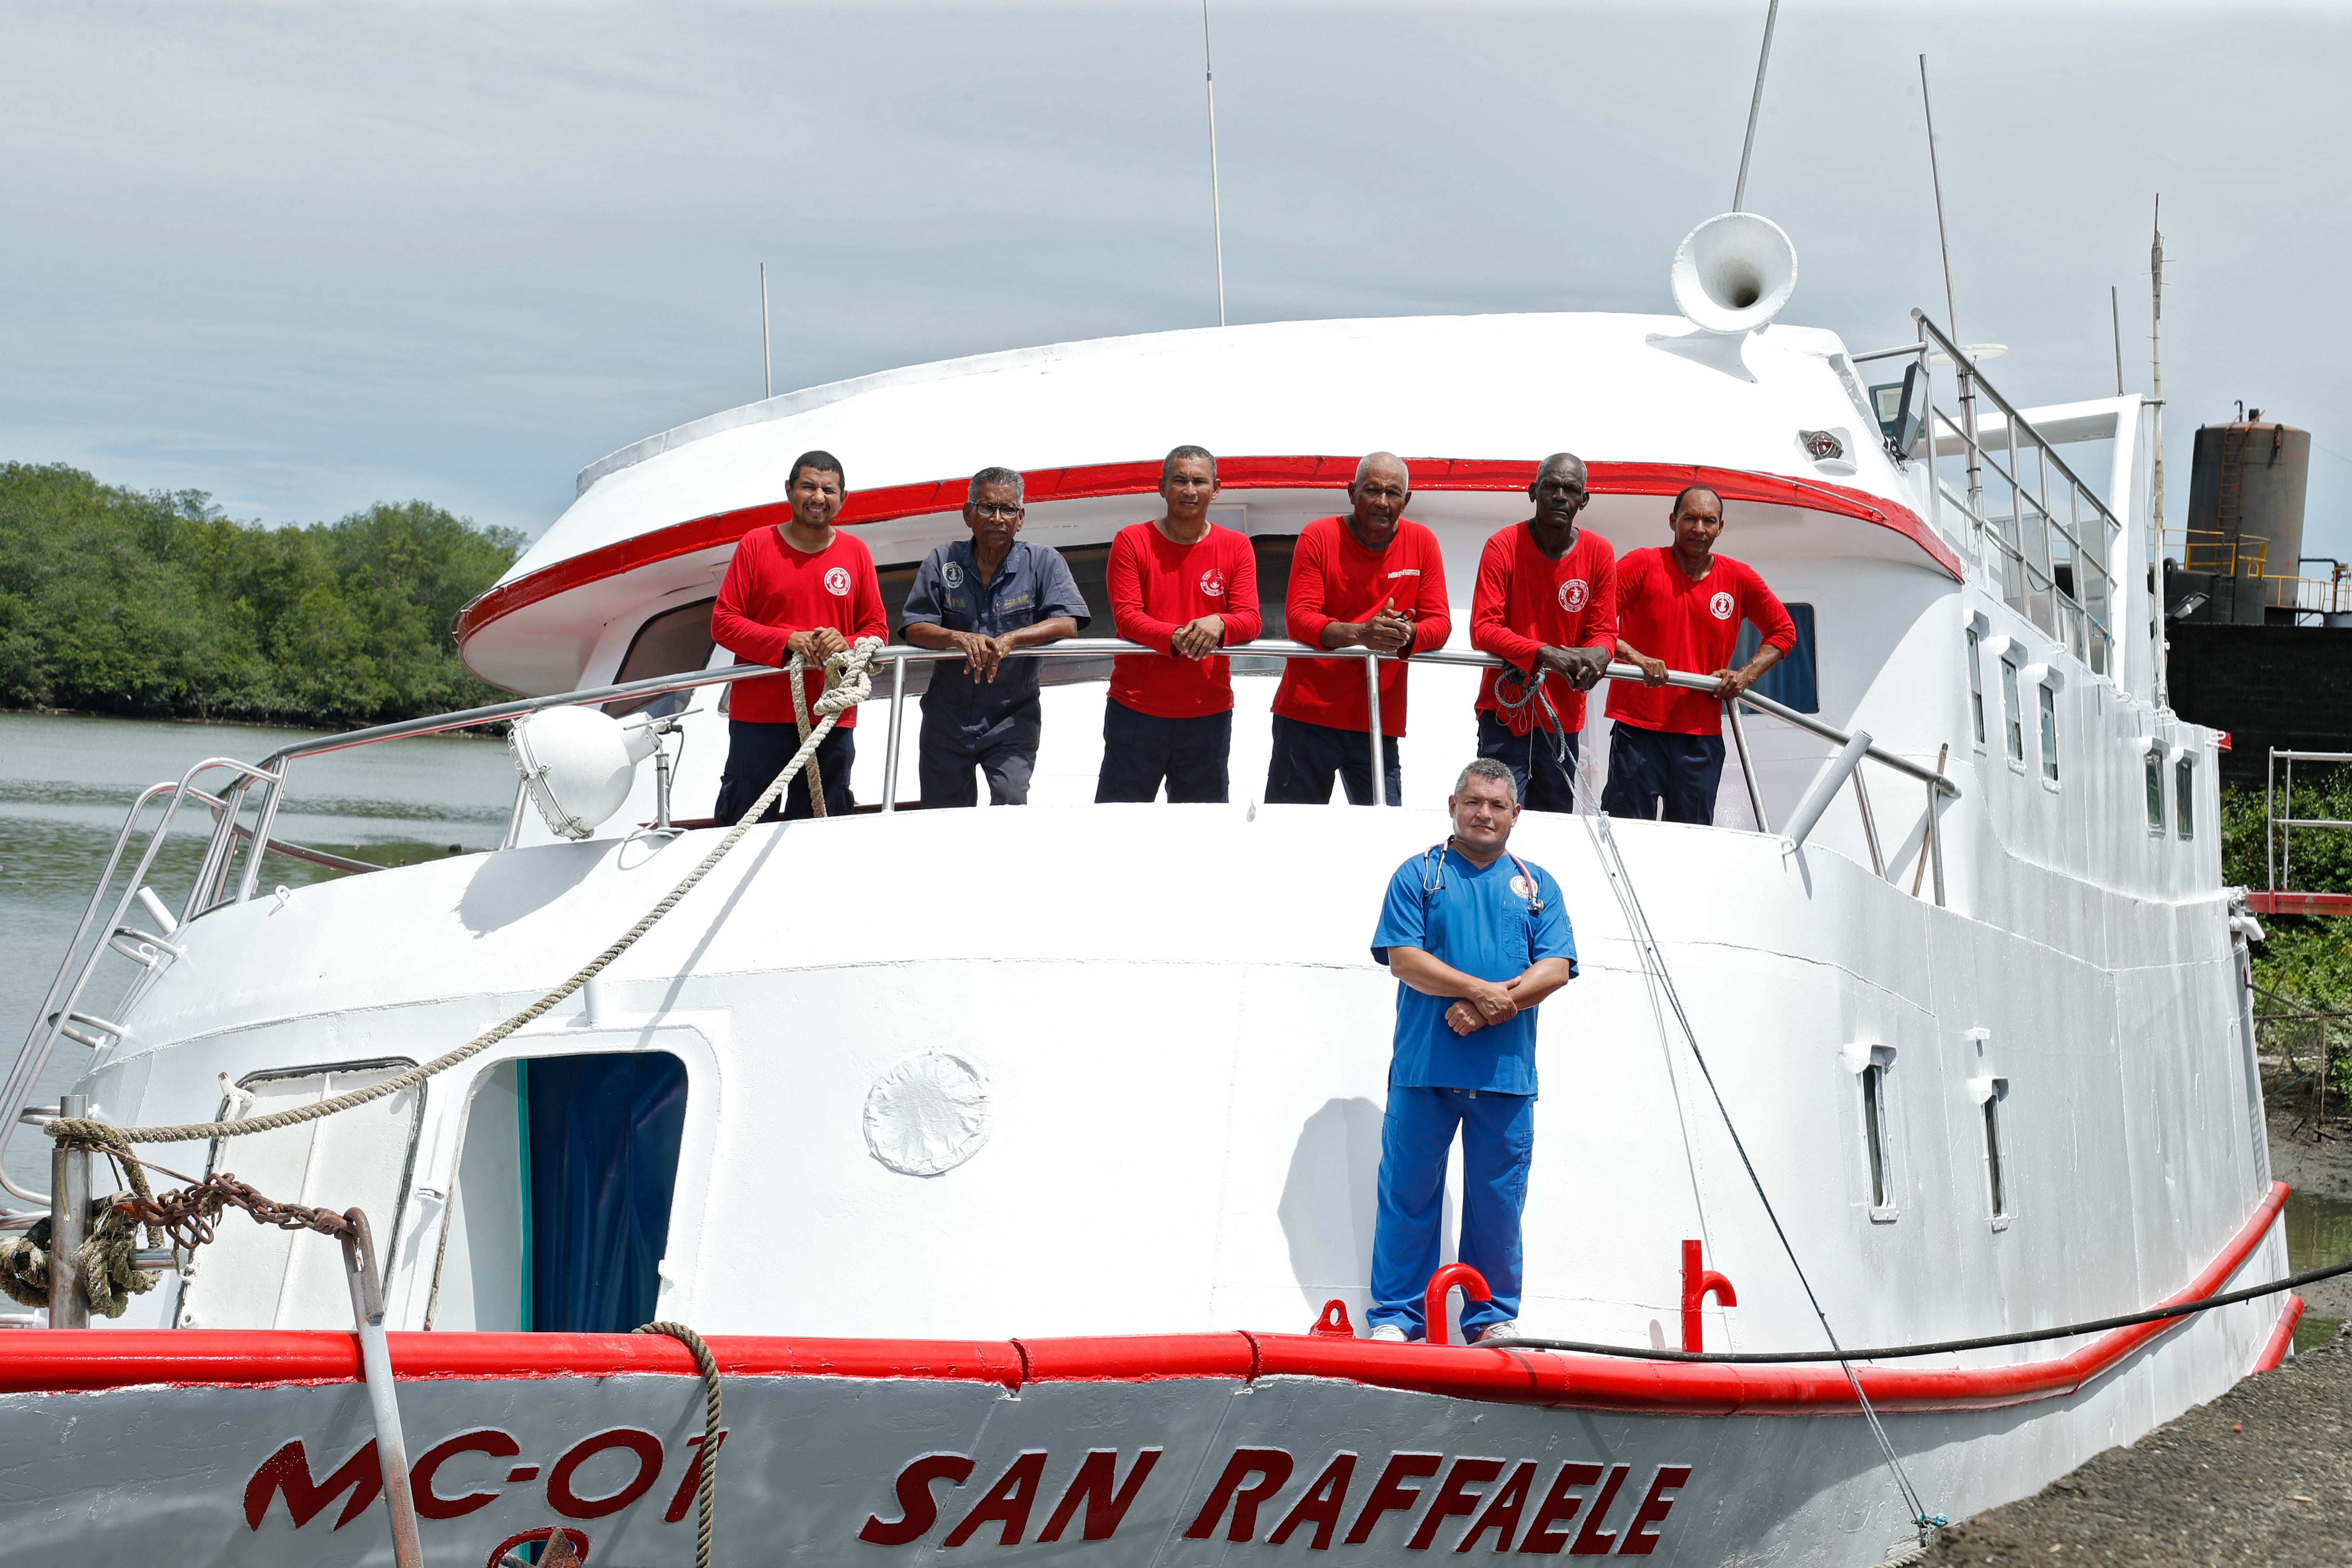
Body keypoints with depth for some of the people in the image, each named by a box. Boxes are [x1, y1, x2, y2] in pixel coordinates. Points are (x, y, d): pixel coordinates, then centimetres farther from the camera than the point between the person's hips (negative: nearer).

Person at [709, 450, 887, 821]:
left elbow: (877, 629, 9)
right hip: (759, 716, -2)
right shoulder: (757, 545, 1)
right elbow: (723, 624, -2)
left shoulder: (856, 552, 8)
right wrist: (788, 641, -15)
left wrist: (846, 647, -13)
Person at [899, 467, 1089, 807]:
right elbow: (914, 629, -3)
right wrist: (959, 638, -24)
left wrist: (1010, 640, -27)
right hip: (948, 716, 2)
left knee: (1011, 799, -21)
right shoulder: (942, 562, 3)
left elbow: (1067, 623, -13)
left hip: (1013, 716, -2)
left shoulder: (1044, 563, -1)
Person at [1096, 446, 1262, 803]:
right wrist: (1175, 637, -29)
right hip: (1135, 710, -2)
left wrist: (1218, 624, -28)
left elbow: (1249, 619, -4)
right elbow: (1126, 614, -11)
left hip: (1209, 715, 2)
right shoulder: (1132, 542, -2)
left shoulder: (1236, 547, 4)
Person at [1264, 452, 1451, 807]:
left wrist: (1408, 635, -24)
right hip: (1307, 713, -2)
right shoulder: (1318, 537, -3)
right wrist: (1360, 634, -30)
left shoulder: (1422, 543, 3)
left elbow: (1439, 622, 1)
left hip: (1379, 722, 2)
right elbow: (1298, 617, -11)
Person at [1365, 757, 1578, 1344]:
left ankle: (1494, 1316, 15)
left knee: (1499, 1198, 5)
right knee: (1409, 1191, -2)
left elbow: (1555, 968, 2)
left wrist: (1488, 1009, -11)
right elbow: (1403, 958, -4)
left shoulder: (1537, 885, 14)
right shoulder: (1419, 874, 7)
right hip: (1425, 1066, -2)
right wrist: (1479, 990, -15)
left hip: (1506, 1071, 2)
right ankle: (1395, 1316, 4)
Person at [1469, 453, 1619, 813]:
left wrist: (1597, 655, -22)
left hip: (1563, 716, 3)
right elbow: (1482, 629, -14)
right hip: (1506, 708, -3)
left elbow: (1604, 630, 3)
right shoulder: (1504, 546, -9)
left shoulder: (1599, 553, 0)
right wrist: (1545, 654, -28)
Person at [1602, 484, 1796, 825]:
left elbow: (1783, 631, 18)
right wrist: (1635, 658, -21)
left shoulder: (1740, 579, 7)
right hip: (1639, 728, -3)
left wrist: (1746, 675, 3)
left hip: (1702, 735, 3)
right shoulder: (1643, 565, -3)